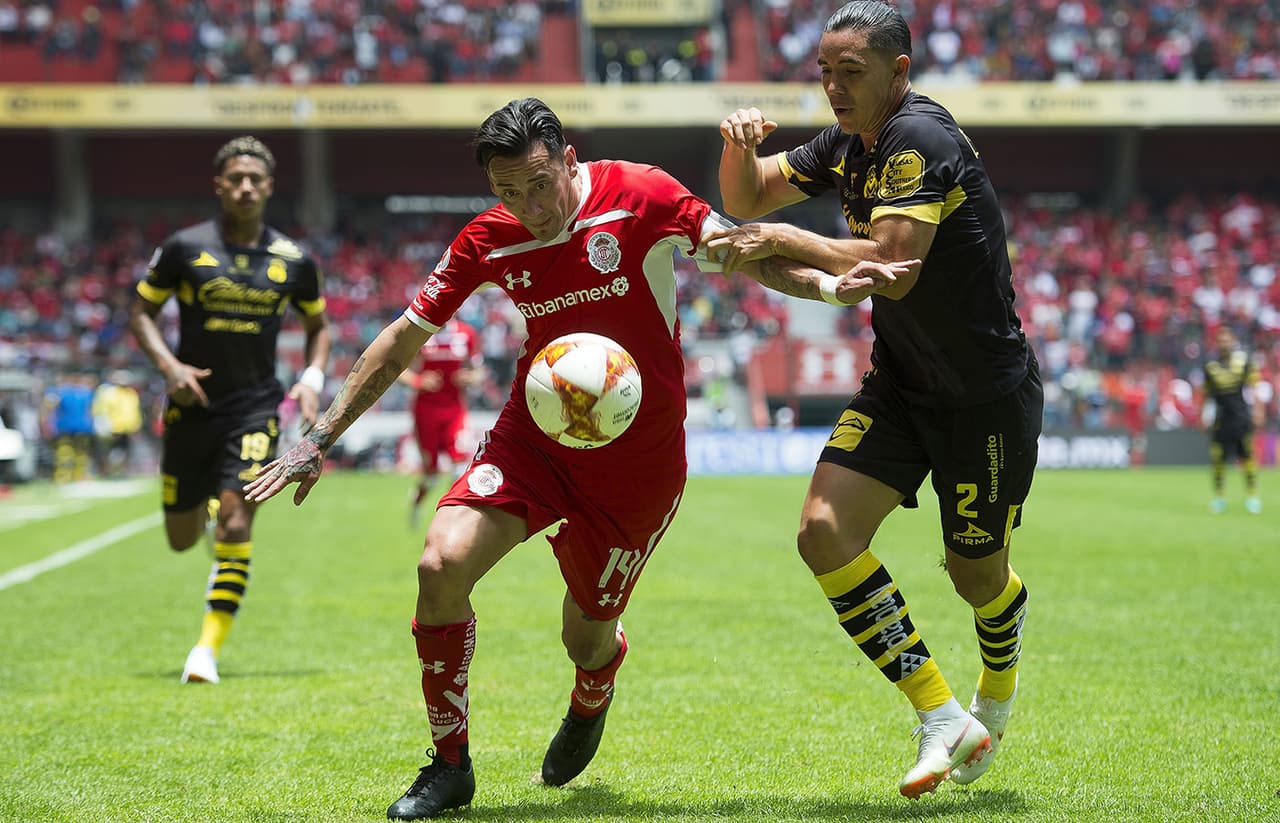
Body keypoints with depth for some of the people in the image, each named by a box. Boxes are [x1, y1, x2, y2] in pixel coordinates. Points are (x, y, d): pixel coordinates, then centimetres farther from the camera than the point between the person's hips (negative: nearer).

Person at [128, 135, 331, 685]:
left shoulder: (293, 260, 1)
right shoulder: (185, 248, -4)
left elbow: (317, 325, 17)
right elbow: (141, 313, 3)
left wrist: (313, 377, -1)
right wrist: (169, 365, -13)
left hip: (255, 408, 0)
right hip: (192, 407, 0)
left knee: (236, 521, -17)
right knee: (182, 540, 9)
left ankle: (209, 646, -10)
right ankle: (206, 503, 48)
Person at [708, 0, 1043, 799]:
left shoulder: (922, 140, -22)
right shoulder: (848, 144, 4)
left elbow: (892, 267, -30)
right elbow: (746, 198, 13)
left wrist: (782, 238, -24)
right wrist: (739, 146, -9)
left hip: (986, 394, -7)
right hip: (900, 383, 8)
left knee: (977, 574, 8)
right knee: (826, 531, -13)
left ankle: (997, 699, 43)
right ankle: (944, 720, -9)